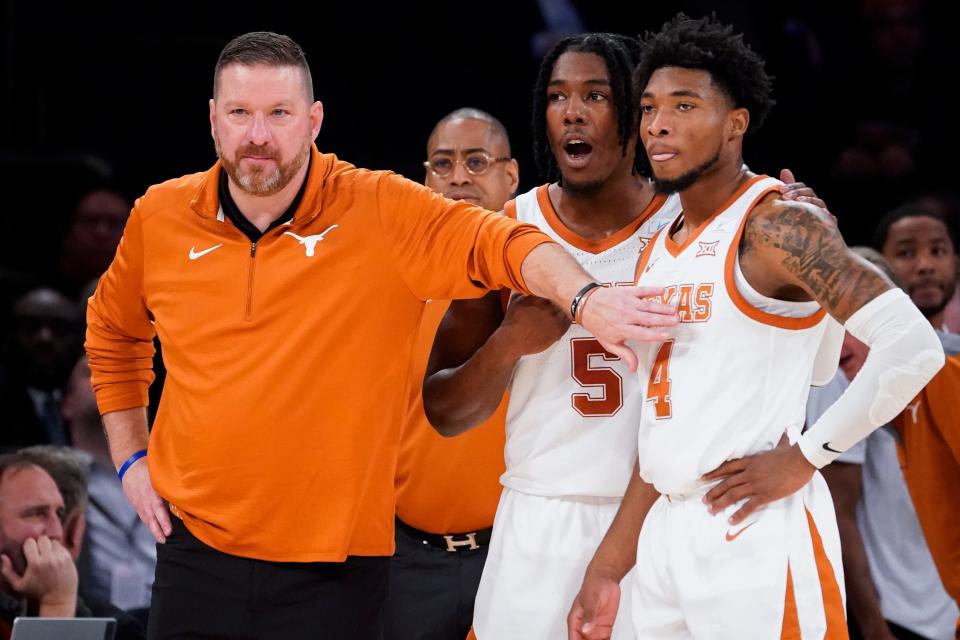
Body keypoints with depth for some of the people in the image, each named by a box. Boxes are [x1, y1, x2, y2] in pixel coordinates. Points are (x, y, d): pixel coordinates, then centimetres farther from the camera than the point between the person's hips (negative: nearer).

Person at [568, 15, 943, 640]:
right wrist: (608, 569, 16)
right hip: (663, 537, 8)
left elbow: (914, 348, -22)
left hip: (755, 540, -8)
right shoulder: (659, 251, 15)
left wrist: (804, 456, -16)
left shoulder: (776, 224, -11)